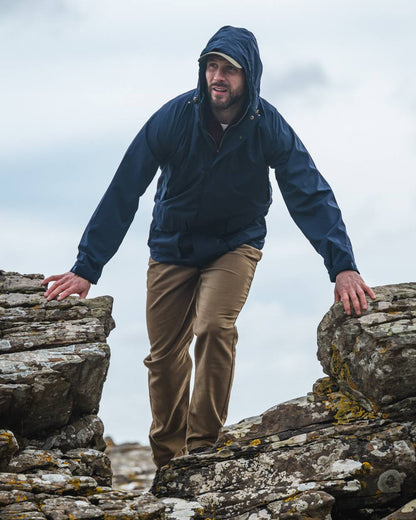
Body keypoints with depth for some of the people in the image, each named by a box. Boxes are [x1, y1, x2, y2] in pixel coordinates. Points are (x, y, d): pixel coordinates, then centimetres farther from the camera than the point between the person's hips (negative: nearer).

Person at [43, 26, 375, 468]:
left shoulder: (268, 127, -21)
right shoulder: (174, 118, -21)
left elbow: (311, 195, -22)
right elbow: (123, 194, -20)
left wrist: (342, 266, -36)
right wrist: (86, 269, -25)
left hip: (235, 243, -1)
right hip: (173, 245, 1)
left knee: (214, 327, -26)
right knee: (165, 353, 3)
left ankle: (203, 449, -16)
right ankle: (168, 461, 20)